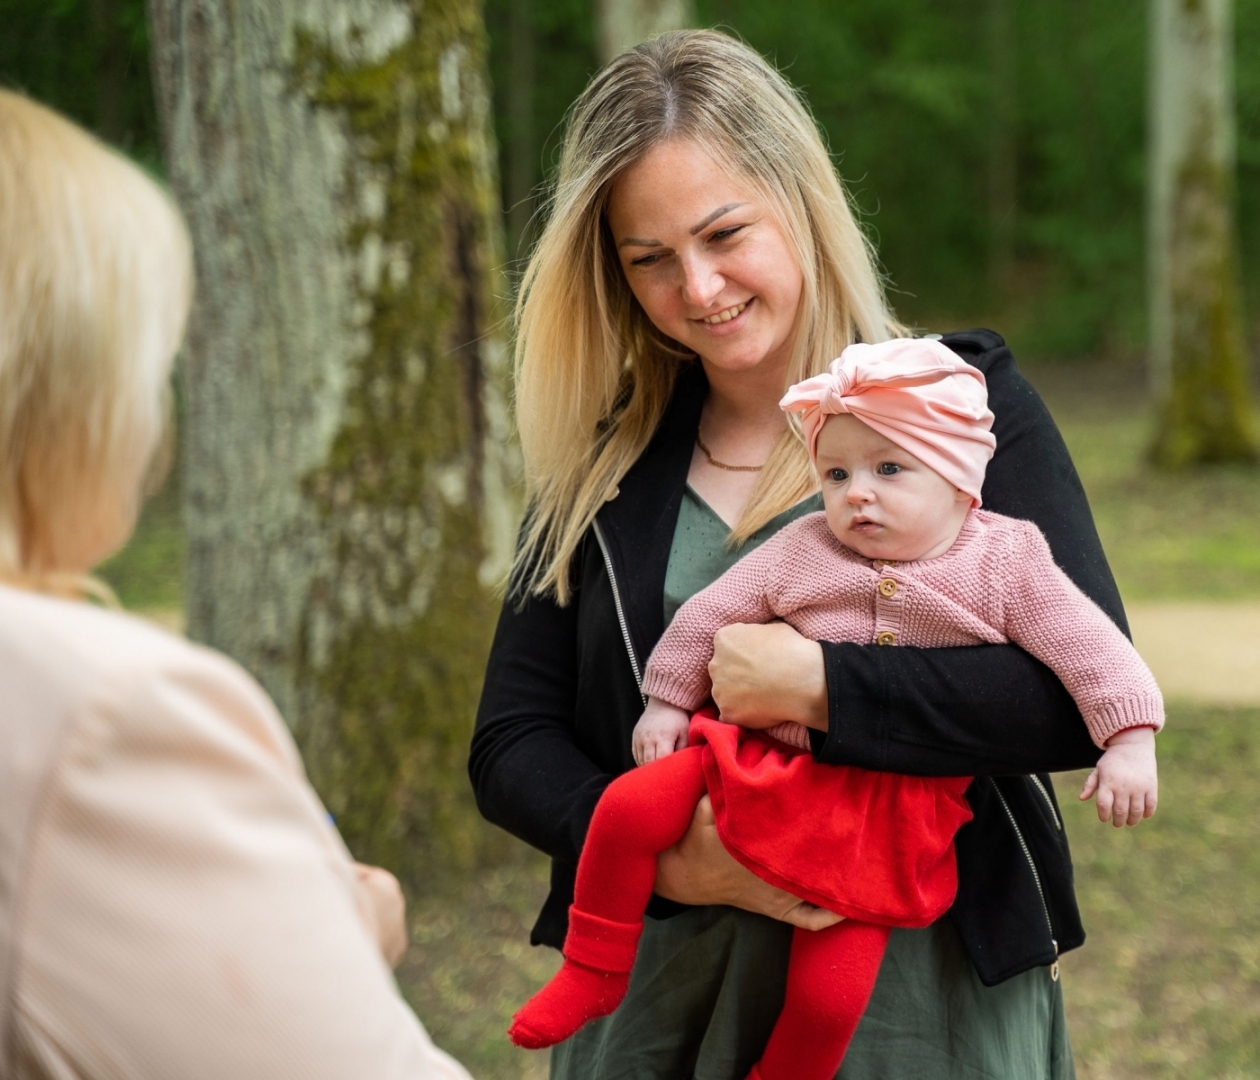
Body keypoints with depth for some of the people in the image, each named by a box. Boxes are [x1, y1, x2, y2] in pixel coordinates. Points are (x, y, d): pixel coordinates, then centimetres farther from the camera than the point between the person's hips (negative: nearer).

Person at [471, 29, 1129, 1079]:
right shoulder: (606, 459, 3)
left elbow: (1087, 691, -15)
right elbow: (510, 744, 2)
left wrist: (815, 684, -21)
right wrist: (661, 856, -15)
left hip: (930, 989, -2)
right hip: (657, 987, 3)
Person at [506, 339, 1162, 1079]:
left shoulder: (1005, 565, -6)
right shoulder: (803, 552, 0)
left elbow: (1088, 649, -6)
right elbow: (713, 613, 10)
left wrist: (1130, 741, -13)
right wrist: (667, 701, 13)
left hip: (892, 810, -3)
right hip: (768, 763, 3)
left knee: (829, 995, -10)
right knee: (630, 807, -15)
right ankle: (594, 975, 5)